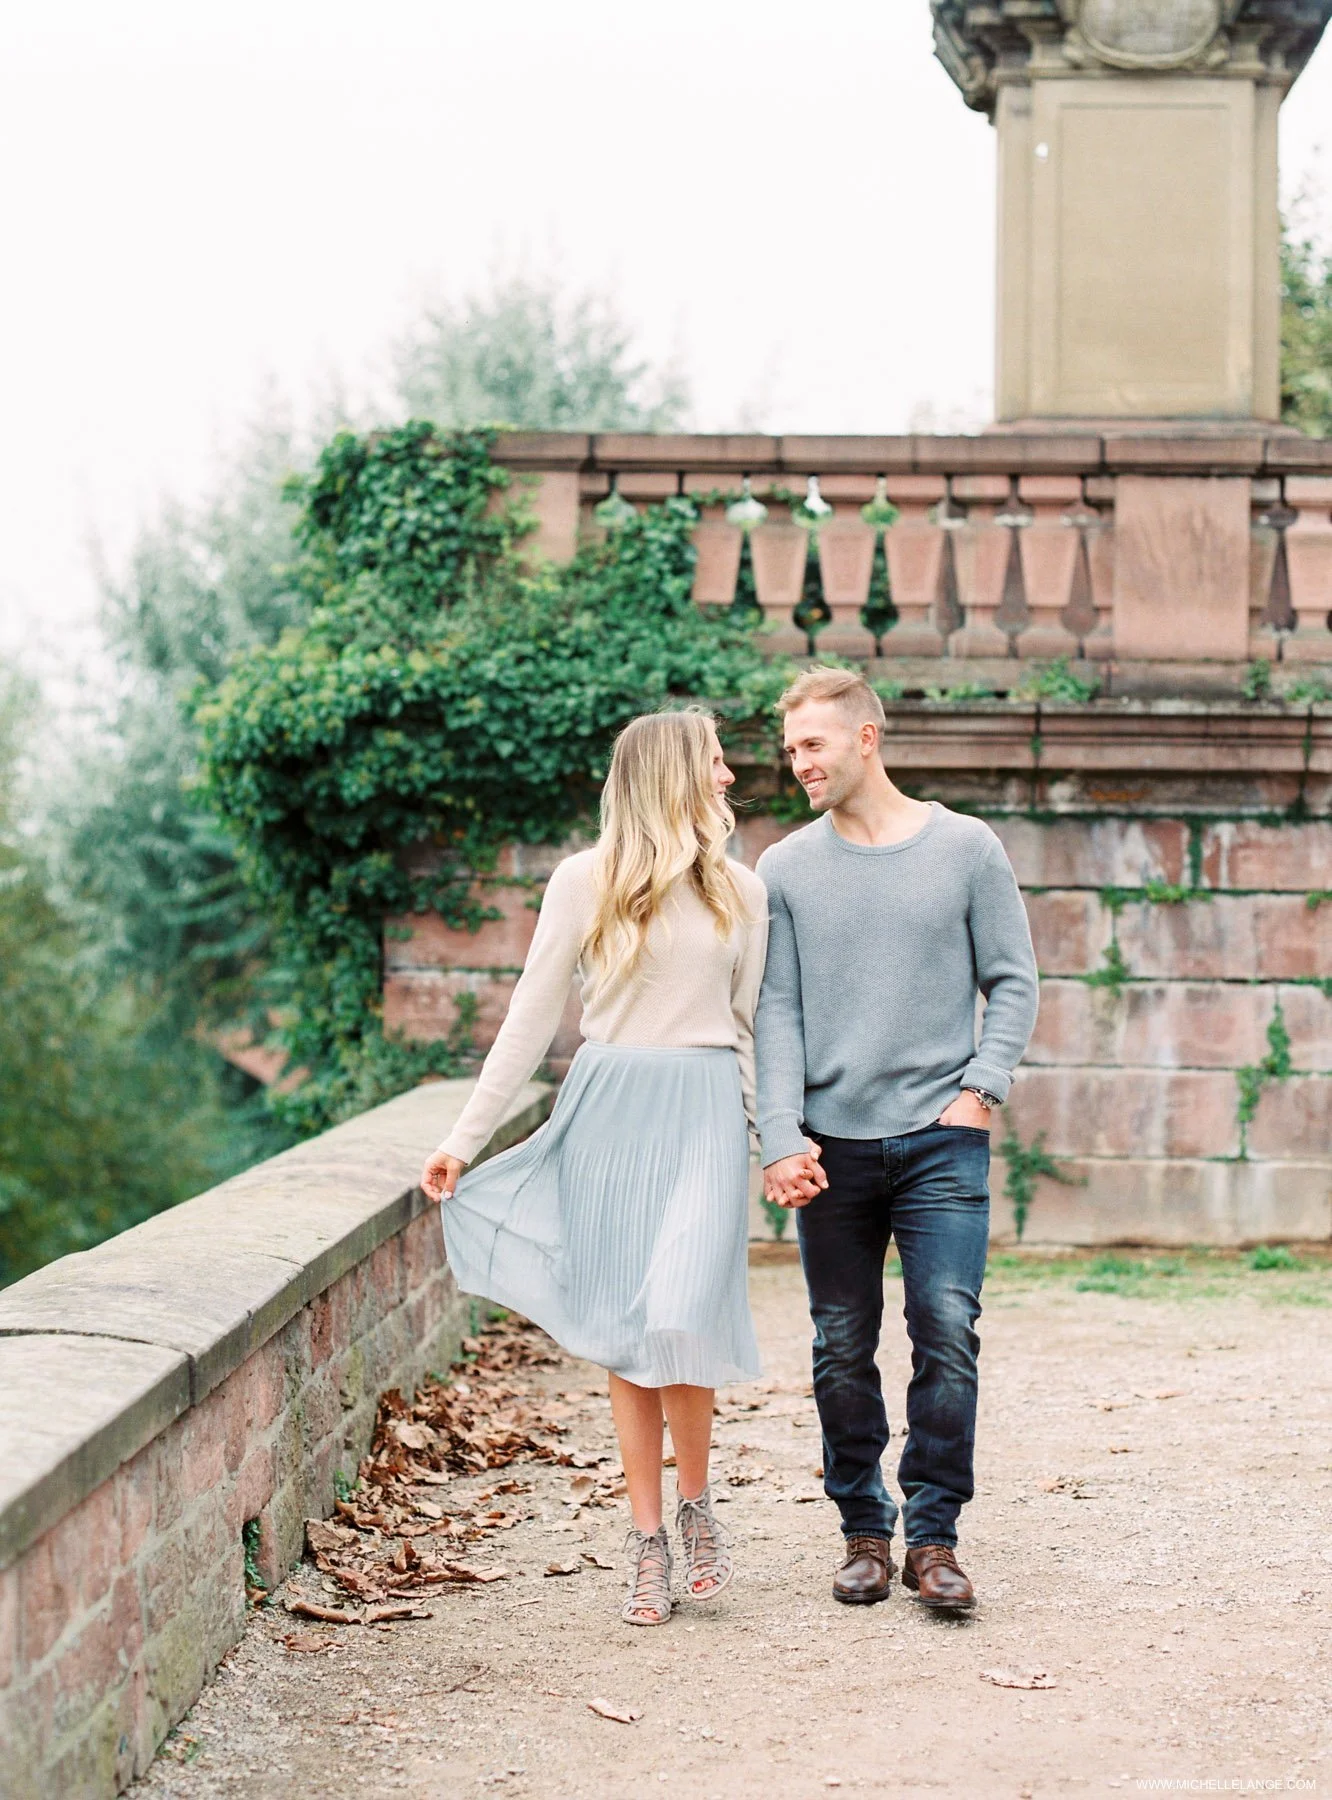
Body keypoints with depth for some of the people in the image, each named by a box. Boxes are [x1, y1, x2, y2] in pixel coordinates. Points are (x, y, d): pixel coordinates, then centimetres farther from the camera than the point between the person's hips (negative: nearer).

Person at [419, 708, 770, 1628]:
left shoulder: (743, 893, 9)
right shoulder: (586, 882, 1)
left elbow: (751, 1029, 14)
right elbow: (532, 1018, 4)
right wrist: (466, 1137, 1)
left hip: (704, 1113, 0)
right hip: (610, 1110, 0)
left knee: (681, 1316, -15)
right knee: (625, 1333, 2)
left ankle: (697, 1506, 7)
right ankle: (648, 1541, 10)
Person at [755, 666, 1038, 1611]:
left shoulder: (966, 848, 4)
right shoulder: (785, 869, 6)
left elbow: (1013, 981, 8)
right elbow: (776, 1010, 3)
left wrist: (983, 1086, -6)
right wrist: (781, 1137, -7)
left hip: (942, 1140, -1)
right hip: (832, 1145, 1)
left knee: (948, 1332, -9)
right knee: (843, 1348, 5)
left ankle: (934, 1535, 0)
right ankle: (864, 1530, 17)